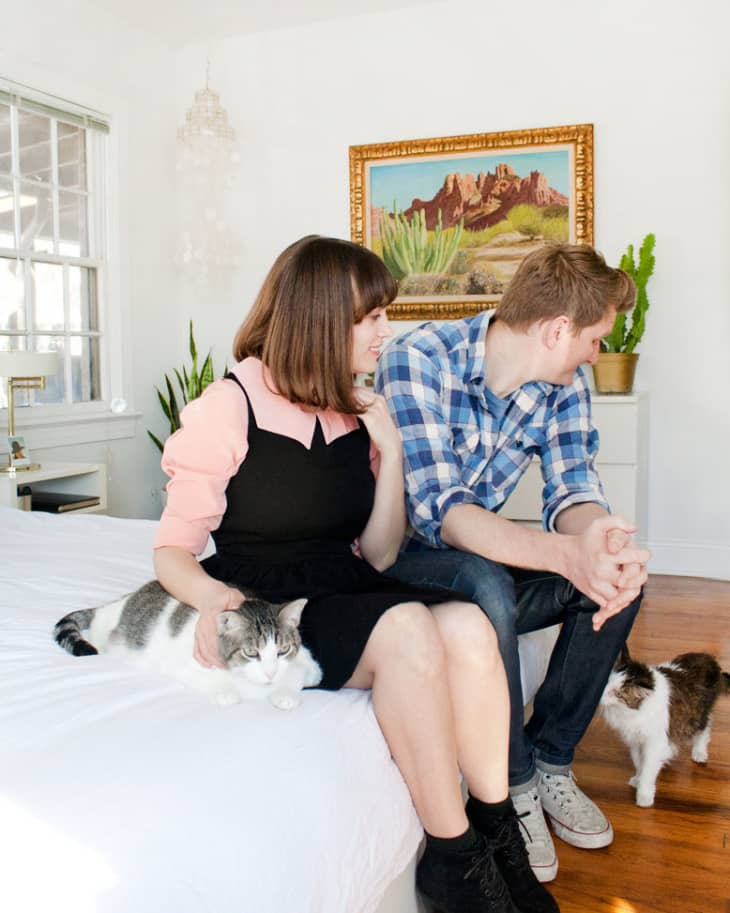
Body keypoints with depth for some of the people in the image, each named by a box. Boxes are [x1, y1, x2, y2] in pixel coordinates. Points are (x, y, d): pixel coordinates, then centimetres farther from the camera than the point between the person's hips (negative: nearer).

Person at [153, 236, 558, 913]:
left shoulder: (356, 413, 7)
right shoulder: (228, 408, -8)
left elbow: (377, 556, 5)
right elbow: (173, 550, -7)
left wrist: (390, 452, -6)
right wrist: (209, 594, -29)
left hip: (346, 594, 5)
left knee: (468, 625, -24)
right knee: (409, 628, -31)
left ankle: (494, 829, -8)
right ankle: (453, 857, -17)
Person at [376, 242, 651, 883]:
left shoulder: (563, 387, -3)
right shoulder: (419, 361, -24)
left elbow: (574, 489, -12)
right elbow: (439, 510, -33)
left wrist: (599, 543, -38)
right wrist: (564, 553, -48)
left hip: (478, 550, 6)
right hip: (396, 553, -6)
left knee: (621, 578, -12)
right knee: (485, 588, -36)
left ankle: (549, 761, 3)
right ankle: (511, 787, -12)